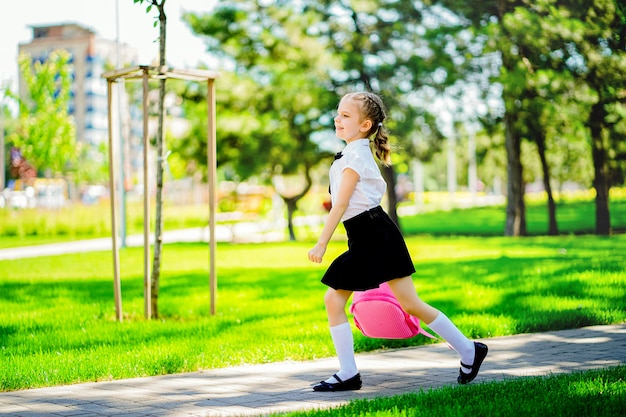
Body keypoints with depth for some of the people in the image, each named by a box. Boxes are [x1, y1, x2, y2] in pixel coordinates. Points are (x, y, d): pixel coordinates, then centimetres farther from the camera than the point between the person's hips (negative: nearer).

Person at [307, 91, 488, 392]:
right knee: (333, 300, 3)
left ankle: (469, 350, 9)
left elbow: (341, 204, -17)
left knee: (410, 303, -5)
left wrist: (321, 244, -16)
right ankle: (348, 374, 7)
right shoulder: (356, 153, 16)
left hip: (377, 236, -10)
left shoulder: (355, 156, -13)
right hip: (363, 241, 10)